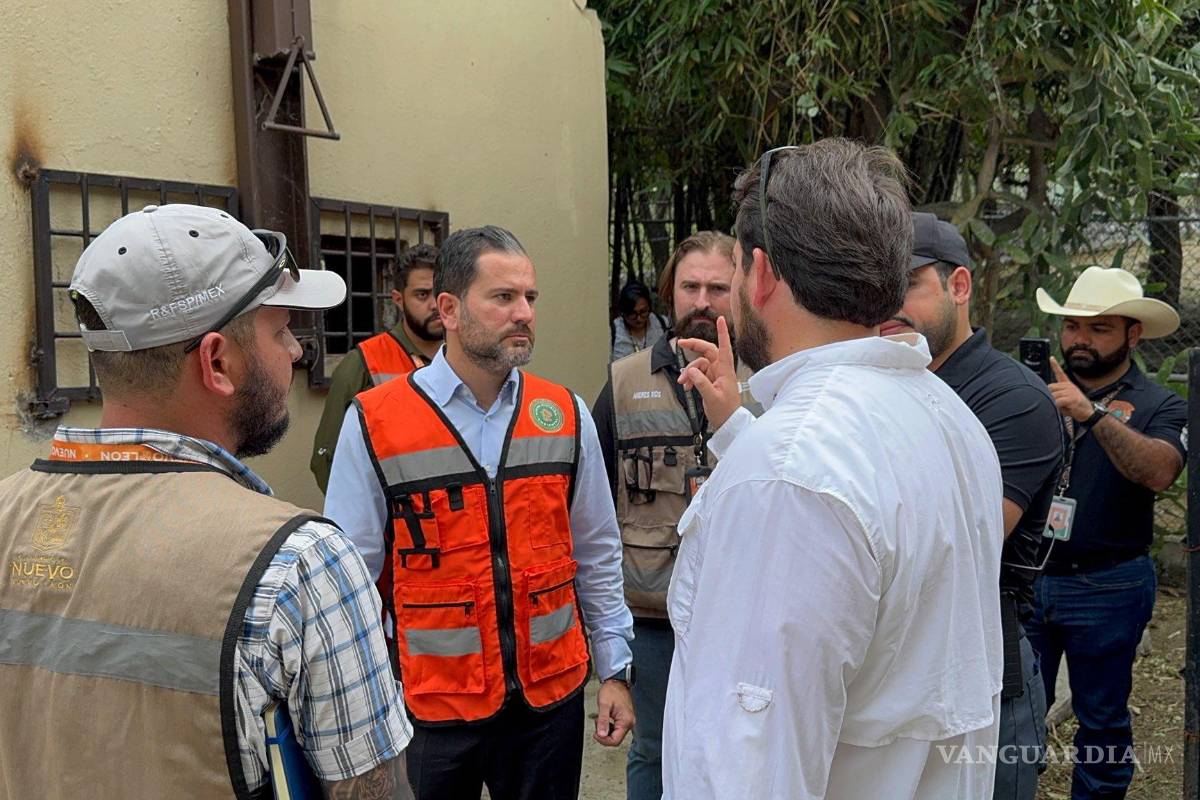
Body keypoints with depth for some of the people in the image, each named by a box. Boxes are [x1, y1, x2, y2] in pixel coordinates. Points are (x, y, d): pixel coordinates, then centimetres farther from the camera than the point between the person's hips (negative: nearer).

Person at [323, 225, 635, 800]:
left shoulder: (566, 416, 0)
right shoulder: (374, 424, -10)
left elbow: (596, 556, 7)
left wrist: (615, 670, 6)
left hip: (552, 696, 3)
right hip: (433, 706, -2)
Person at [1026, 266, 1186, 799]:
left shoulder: (1158, 406, -1)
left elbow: (1160, 471, -22)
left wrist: (1093, 413, -34)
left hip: (1107, 588, -2)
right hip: (1025, 576, 2)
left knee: (1102, 721, 13)